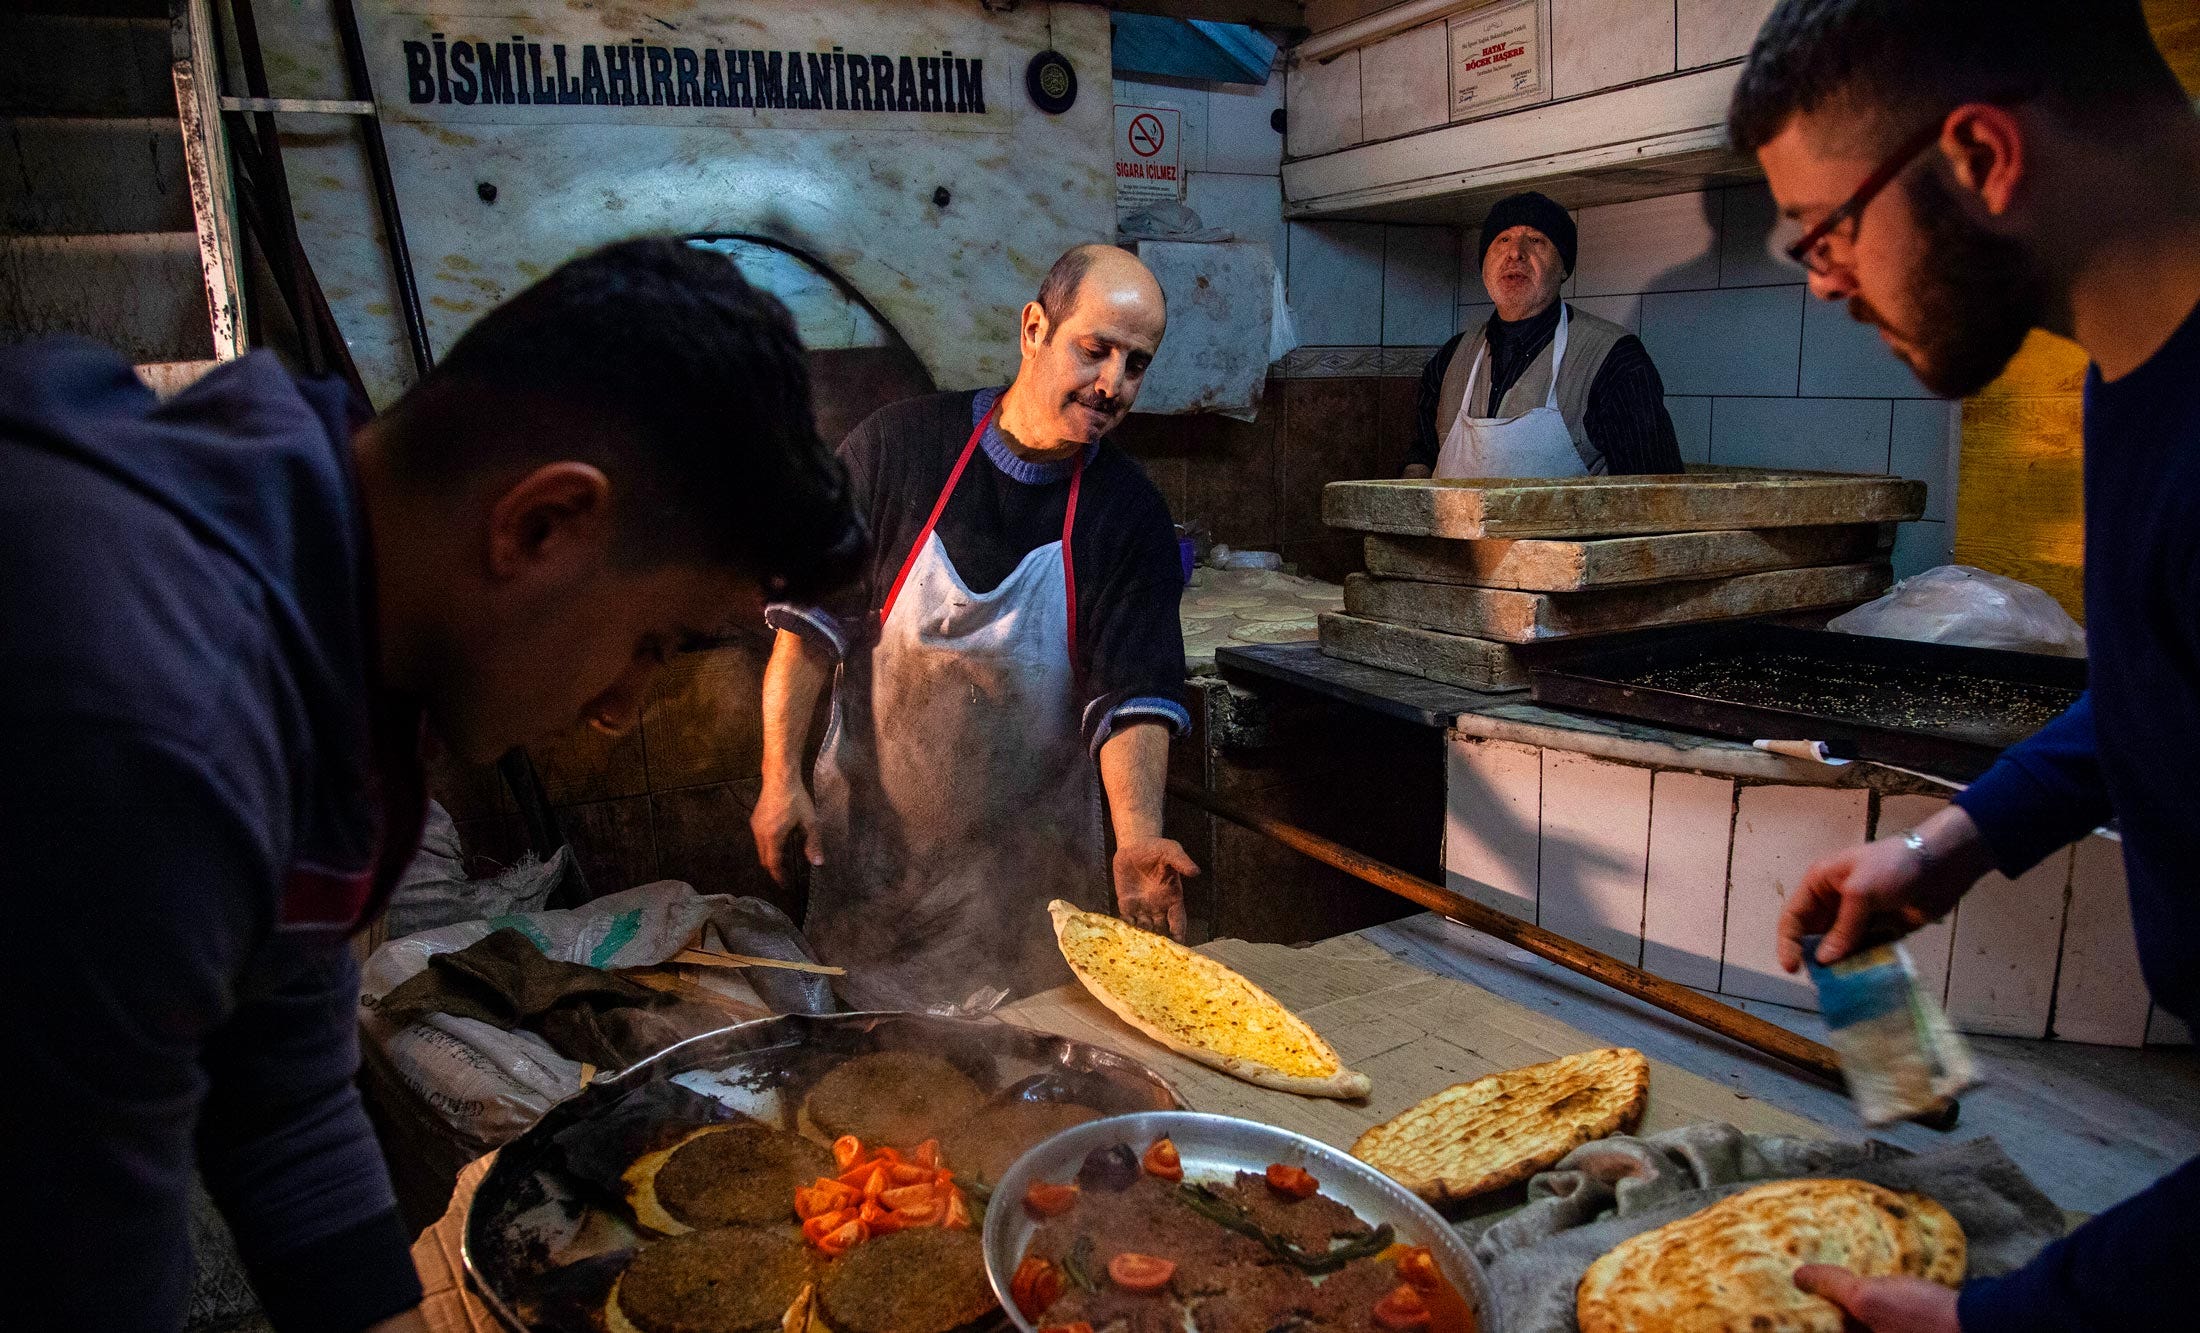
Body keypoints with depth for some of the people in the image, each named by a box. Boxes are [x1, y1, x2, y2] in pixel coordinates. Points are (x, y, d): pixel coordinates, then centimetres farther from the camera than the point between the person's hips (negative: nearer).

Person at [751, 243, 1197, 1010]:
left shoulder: (1129, 515, -7)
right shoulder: (899, 447, -9)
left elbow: (1133, 693, -13)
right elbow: (812, 616, -6)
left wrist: (1137, 837, -28)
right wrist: (781, 775, -10)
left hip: (1034, 860, 1)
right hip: (875, 832, 0)